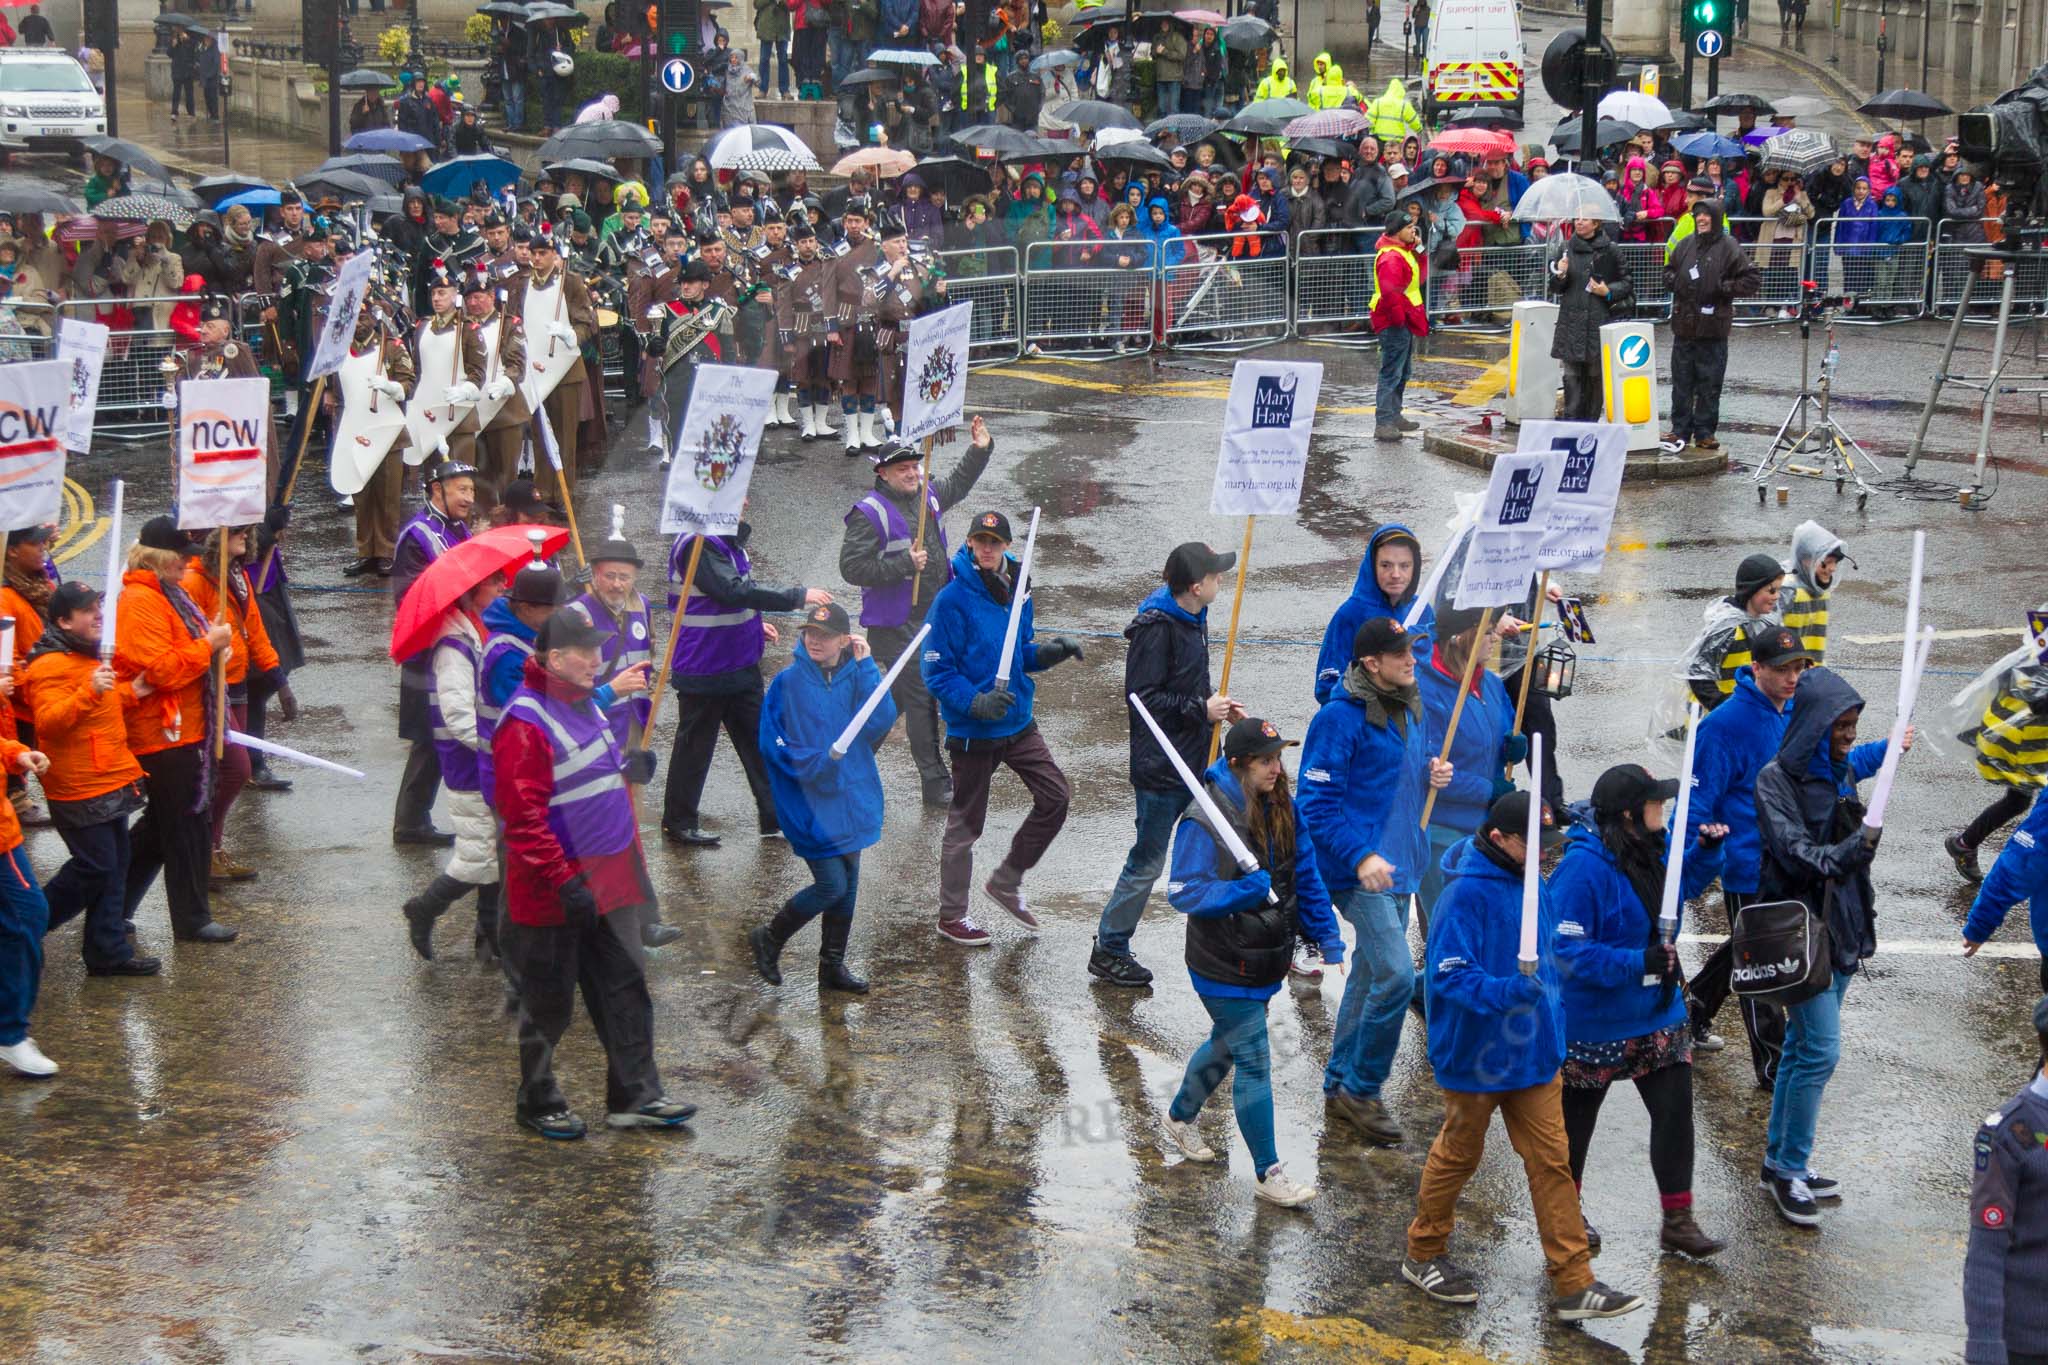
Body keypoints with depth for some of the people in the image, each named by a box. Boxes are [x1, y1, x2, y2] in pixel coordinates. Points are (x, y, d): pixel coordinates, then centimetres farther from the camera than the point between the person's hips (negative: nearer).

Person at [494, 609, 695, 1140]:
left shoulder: (581, 703, 10)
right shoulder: (525, 726, -21)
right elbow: (524, 821, -24)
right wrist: (564, 881, -25)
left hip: (602, 883, 9)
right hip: (552, 896, -9)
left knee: (624, 988, 11)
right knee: (548, 1004, 5)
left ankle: (634, 1096, 19)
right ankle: (538, 1103, 21)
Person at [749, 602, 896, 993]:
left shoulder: (857, 677, 2)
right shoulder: (788, 682, -8)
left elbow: (880, 722, -13)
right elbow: (771, 742, -9)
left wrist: (865, 666, -14)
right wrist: (813, 762, -21)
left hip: (850, 796, 5)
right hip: (809, 802, -5)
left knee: (847, 886, 12)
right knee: (831, 885, -7)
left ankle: (833, 965, 26)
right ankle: (769, 938, 14)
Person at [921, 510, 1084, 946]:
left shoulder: (1015, 590, 3)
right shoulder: (953, 599, -17)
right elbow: (936, 669, -17)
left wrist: (1047, 653, -4)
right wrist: (974, 702, -30)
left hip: (1018, 722, 6)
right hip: (972, 730, -6)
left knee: (1054, 796, 5)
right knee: (965, 823, 5)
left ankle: (1006, 881, 24)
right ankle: (951, 915, 22)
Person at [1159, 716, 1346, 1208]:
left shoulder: (1284, 810, 0)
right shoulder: (1205, 820, -22)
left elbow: (1307, 880, 8)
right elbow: (1183, 892, -21)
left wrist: (1329, 941, 4)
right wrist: (1242, 892, -32)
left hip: (1267, 960, 7)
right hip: (1224, 968, -7)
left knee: (1226, 1046, 25)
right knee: (1253, 1062, -3)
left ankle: (1181, 1116, 49)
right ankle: (1267, 1173, 8)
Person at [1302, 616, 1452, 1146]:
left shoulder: (1410, 707, 9)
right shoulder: (1340, 718, -18)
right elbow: (1317, 801, -19)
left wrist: (1432, 771, 3)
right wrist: (1360, 857, -27)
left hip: (1400, 864, 9)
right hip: (1359, 870, -9)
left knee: (1371, 974, 16)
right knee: (1396, 974, -15)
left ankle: (1340, 1082, 30)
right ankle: (1361, 1089, 0)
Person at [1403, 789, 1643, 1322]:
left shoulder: (1536, 888, 4)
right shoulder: (1464, 895, -19)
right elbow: (1448, 974, -25)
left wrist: (1554, 1027, 16)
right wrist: (1505, 992, -38)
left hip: (1533, 1056, 6)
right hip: (1475, 1057, -6)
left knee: (1552, 1161, 4)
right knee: (1458, 1155, 11)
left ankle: (1574, 1285, 7)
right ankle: (1423, 1256, 32)